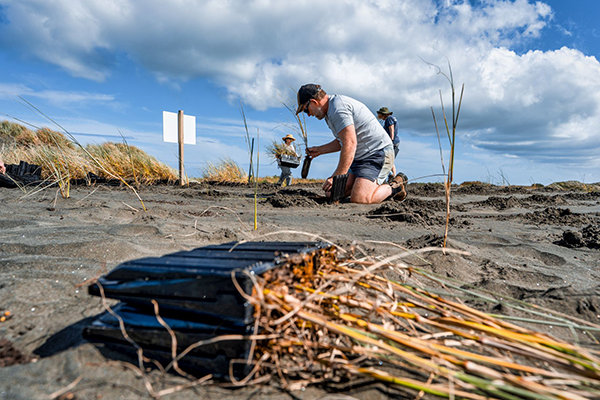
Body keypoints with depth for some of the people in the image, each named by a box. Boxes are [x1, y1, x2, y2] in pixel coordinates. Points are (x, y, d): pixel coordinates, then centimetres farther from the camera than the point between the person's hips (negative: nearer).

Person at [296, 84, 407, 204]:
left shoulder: (338, 108, -18)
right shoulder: (331, 110, 17)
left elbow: (350, 144, -27)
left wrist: (336, 177, -25)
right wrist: (319, 150, 24)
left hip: (378, 153, -10)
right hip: (361, 157, 11)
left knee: (358, 199, -27)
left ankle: (395, 186, -1)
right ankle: (378, 184, 15)